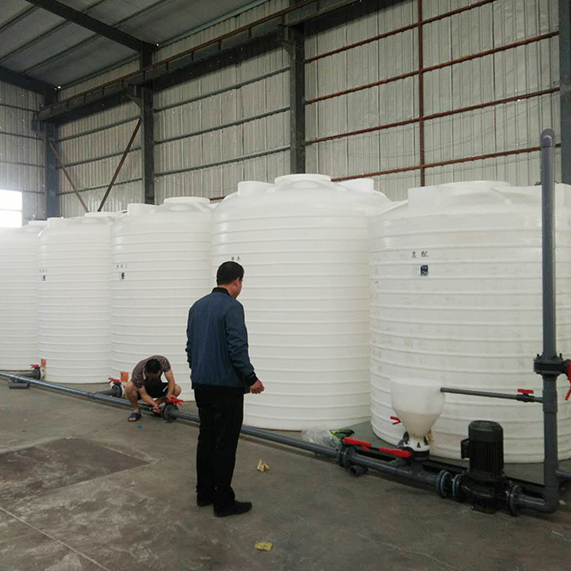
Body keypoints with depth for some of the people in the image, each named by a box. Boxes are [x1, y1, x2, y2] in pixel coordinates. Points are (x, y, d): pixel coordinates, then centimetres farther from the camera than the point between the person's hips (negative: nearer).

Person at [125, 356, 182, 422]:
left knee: (177, 389, -24)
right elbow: (143, 394, -28)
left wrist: (169, 394, -40)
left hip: (156, 387, 3)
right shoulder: (137, 372, -34)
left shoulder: (163, 361, -29)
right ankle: (136, 410, -12)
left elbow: (171, 380, -25)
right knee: (129, 387, -38)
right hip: (142, 389, -3)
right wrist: (155, 404, -41)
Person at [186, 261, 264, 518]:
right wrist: (251, 379, -12)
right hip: (226, 386, -8)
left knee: (206, 439, 15)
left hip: (201, 385, 8)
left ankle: (204, 493, 23)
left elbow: (191, 346, 15)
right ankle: (223, 501, 7)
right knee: (224, 444, -1)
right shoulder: (232, 307, -16)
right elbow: (237, 349, -22)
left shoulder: (197, 306, 10)